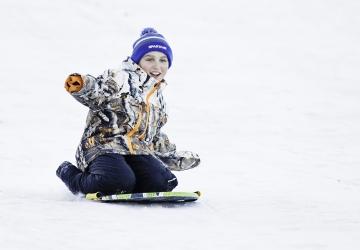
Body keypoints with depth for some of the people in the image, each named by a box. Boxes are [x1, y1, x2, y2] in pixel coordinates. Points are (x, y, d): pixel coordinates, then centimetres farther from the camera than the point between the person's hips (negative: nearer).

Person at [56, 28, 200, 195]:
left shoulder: (158, 98, 25)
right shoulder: (121, 79, -2)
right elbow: (97, 92, -21)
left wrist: (175, 157, 38)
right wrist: (81, 85, -44)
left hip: (137, 152, 6)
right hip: (104, 146, -6)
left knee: (163, 183, -21)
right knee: (119, 182, -34)